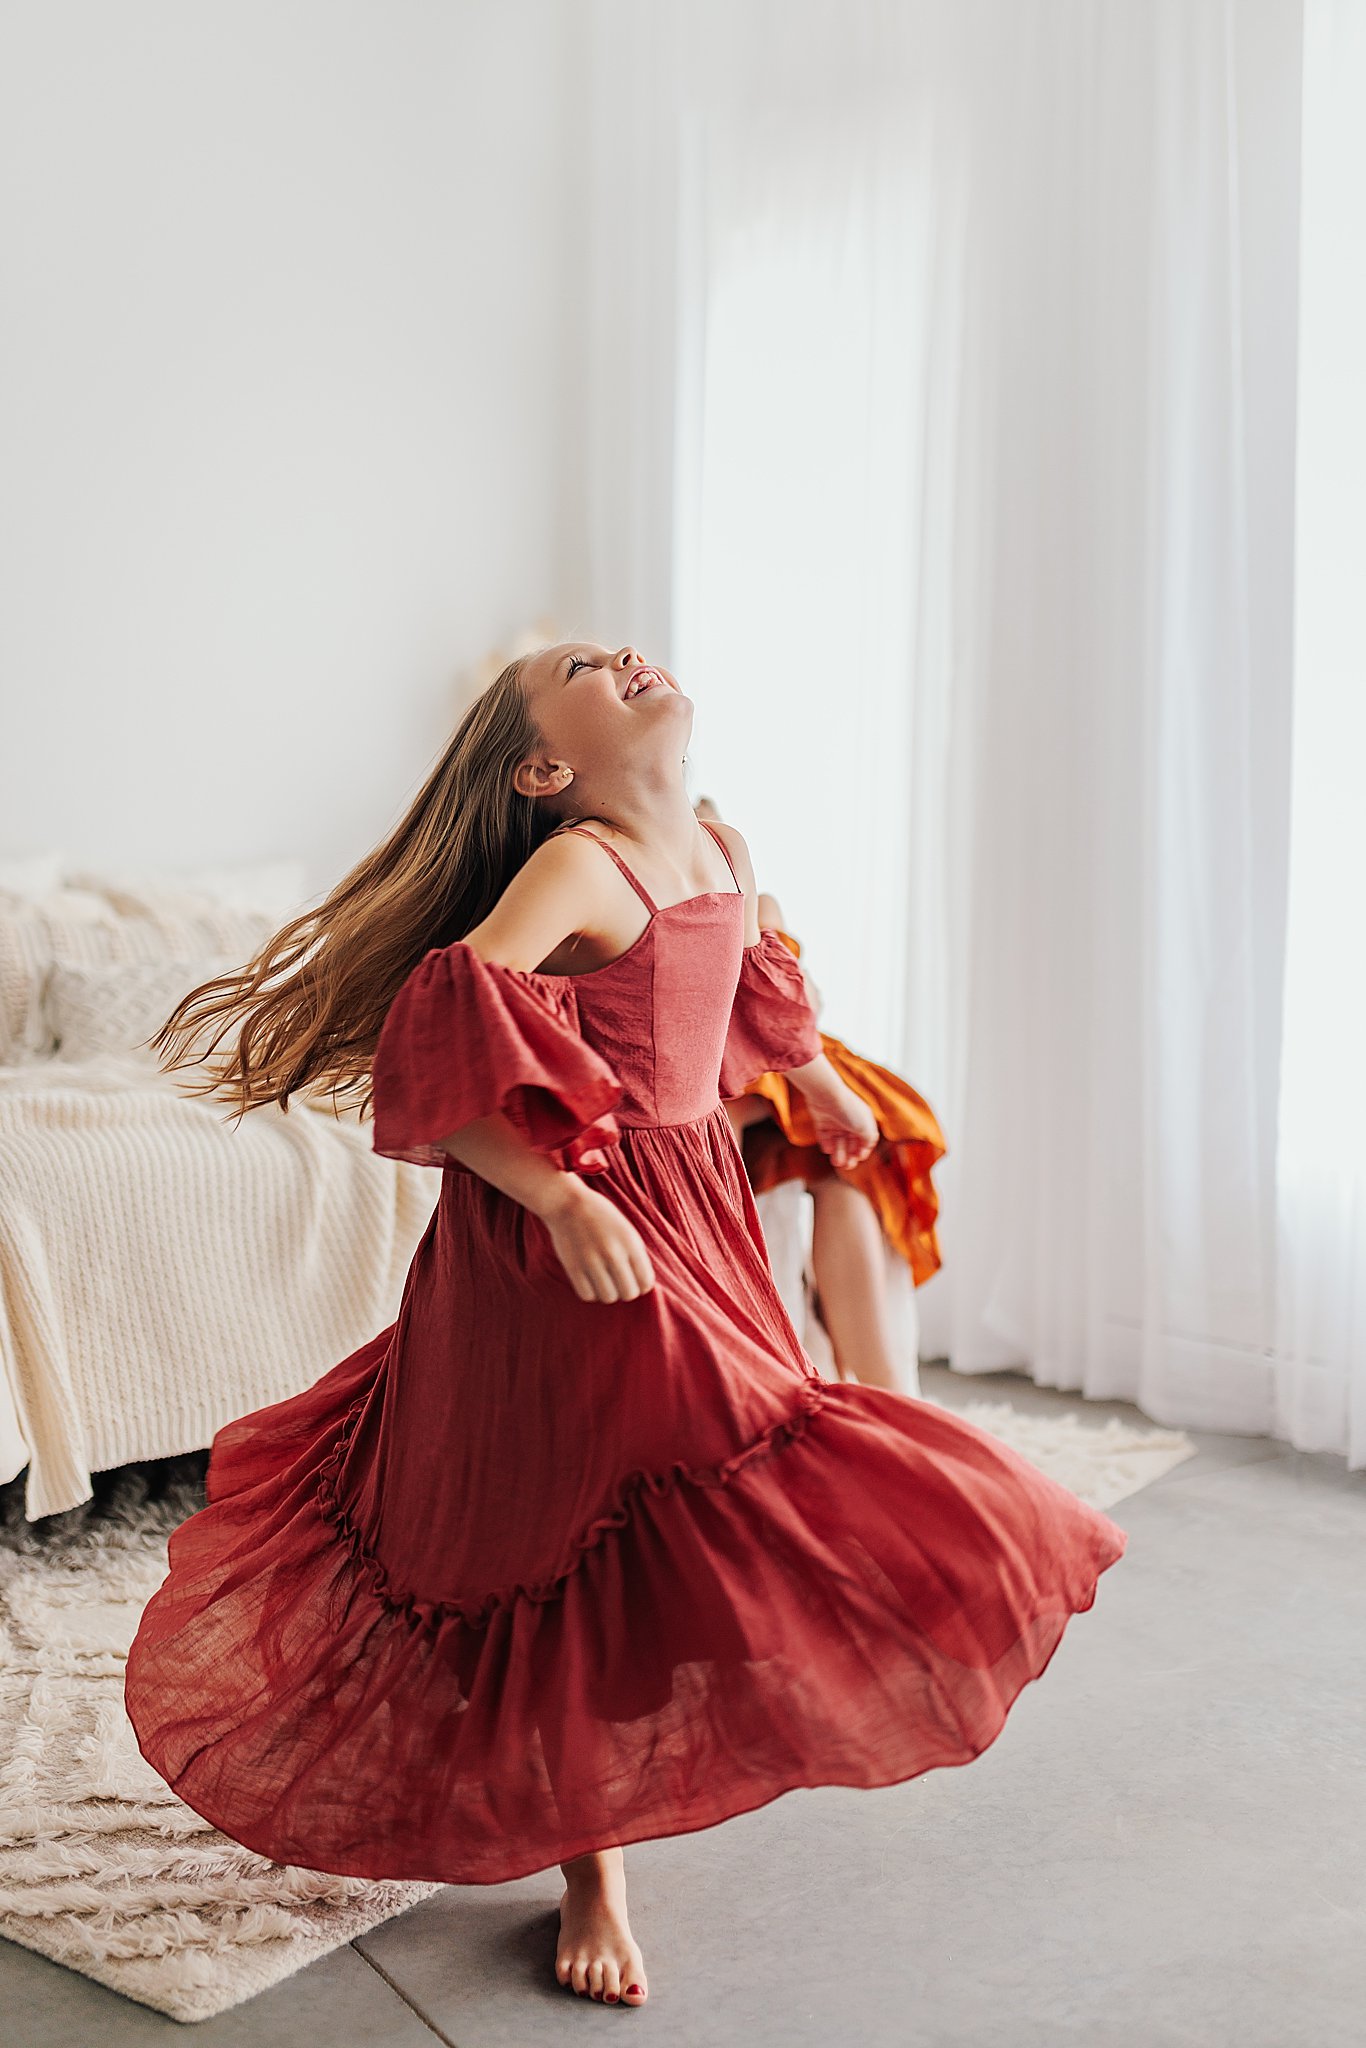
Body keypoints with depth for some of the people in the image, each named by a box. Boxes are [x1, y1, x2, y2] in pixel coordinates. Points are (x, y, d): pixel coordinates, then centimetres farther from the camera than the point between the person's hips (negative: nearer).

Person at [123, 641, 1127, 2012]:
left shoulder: (723, 854, 8)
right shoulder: (574, 868, -18)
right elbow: (444, 1045, -29)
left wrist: (820, 1083, 42)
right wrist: (564, 1200, -31)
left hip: (689, 1220, 8)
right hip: (572, 1245, -8)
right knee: (580, 1544, 2)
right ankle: (590, 1879, 21)